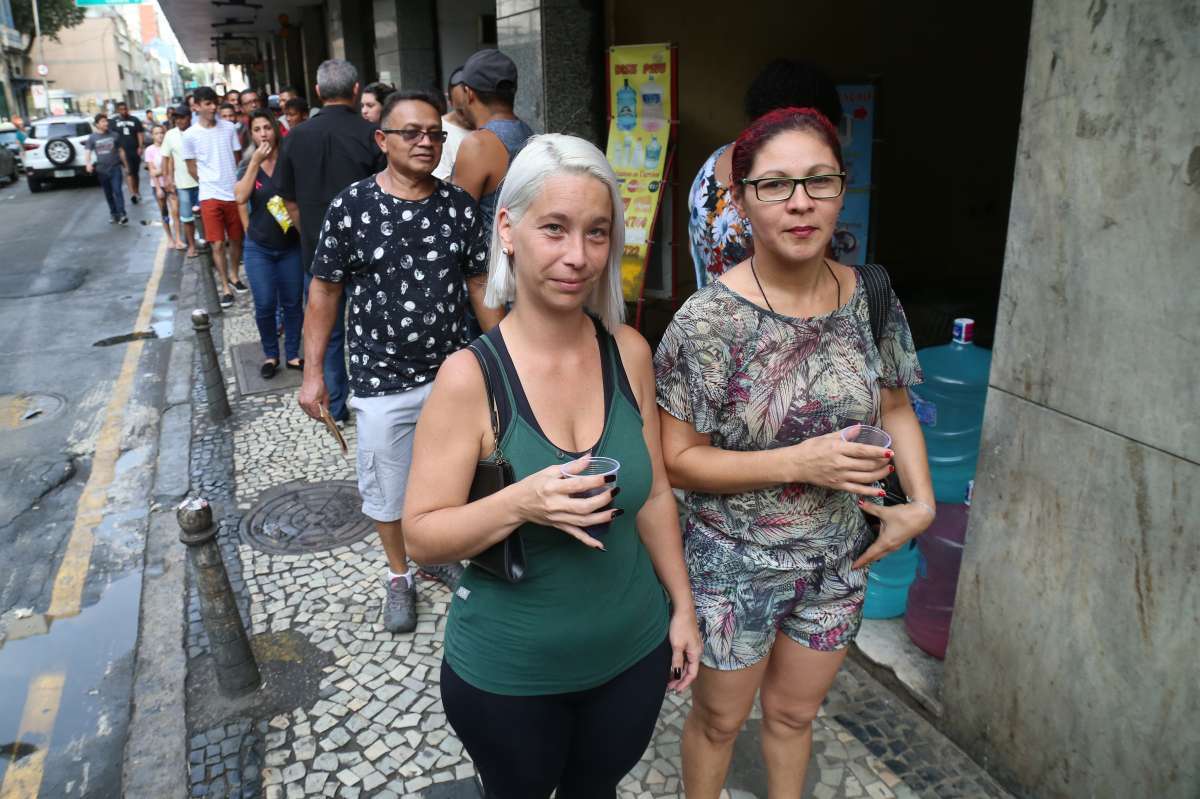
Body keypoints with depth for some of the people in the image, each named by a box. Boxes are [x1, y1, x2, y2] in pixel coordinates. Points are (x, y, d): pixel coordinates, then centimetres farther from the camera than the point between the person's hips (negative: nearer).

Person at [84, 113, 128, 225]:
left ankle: (122, 215, -16)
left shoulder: (113, 135, 3)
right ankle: (113, 214, 22)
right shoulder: (92, 137, 1)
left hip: (115, 168, -2)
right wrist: (88, 164, -22)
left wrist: (126, 165, 13)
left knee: (117, 191, -12)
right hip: (102, 170, 2)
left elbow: (121, 150, 11)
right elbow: (88, 152, -4)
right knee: (108, 194, 11)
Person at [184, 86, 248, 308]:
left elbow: (238, 158, 9)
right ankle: (225, 287, 7)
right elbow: (192, 169, 5)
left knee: (236, 239, 12)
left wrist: (236, 183, 3)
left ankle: (234, 276, 32)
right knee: (218, 244, -3)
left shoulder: (230, 128, 1)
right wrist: (210, 183, 5)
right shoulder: (190, 135, -3)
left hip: (234, 193, 2)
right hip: (210, 196, -2)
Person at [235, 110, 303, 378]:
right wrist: (255, 161, -17)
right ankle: (270, 355, 16)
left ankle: (293, 355, 20)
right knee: (264, 306, -3)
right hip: (259, 249, 1)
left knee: (292, 304, 6)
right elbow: (240, 198, -16)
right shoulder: (248, 168, 2)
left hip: (291, 246, -1)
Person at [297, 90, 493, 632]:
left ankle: (437, 553, 45)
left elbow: (482, 282, 5)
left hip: (453, 373, 2)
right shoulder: (351, 205, -9)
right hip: (382, 381, -2)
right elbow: (325, 289, -3)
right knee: (387, 486, 13)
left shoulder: (459, 205, -2)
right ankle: (398, 575, 37)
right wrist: (313, 372, -4)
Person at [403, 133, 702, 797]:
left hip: (634, 654, 4)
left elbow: (654, 494, 3)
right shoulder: (471, 375, -20)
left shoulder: (629, 351, -8)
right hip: (507, 676, -3)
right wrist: (518, 504, -32)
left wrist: (682, 606, 8)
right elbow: (421, 537, -15)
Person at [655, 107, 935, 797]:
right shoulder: (708, 319, -22)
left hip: (838, 560, 4)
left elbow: (896, 407, 7)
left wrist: (922, 501, -7)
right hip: (735, 565, -3)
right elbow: (677, 459, -19)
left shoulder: (871, 298, -7)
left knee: (794, 714, 26)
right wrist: (798, 463, -27)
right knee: (720, 719, 20)